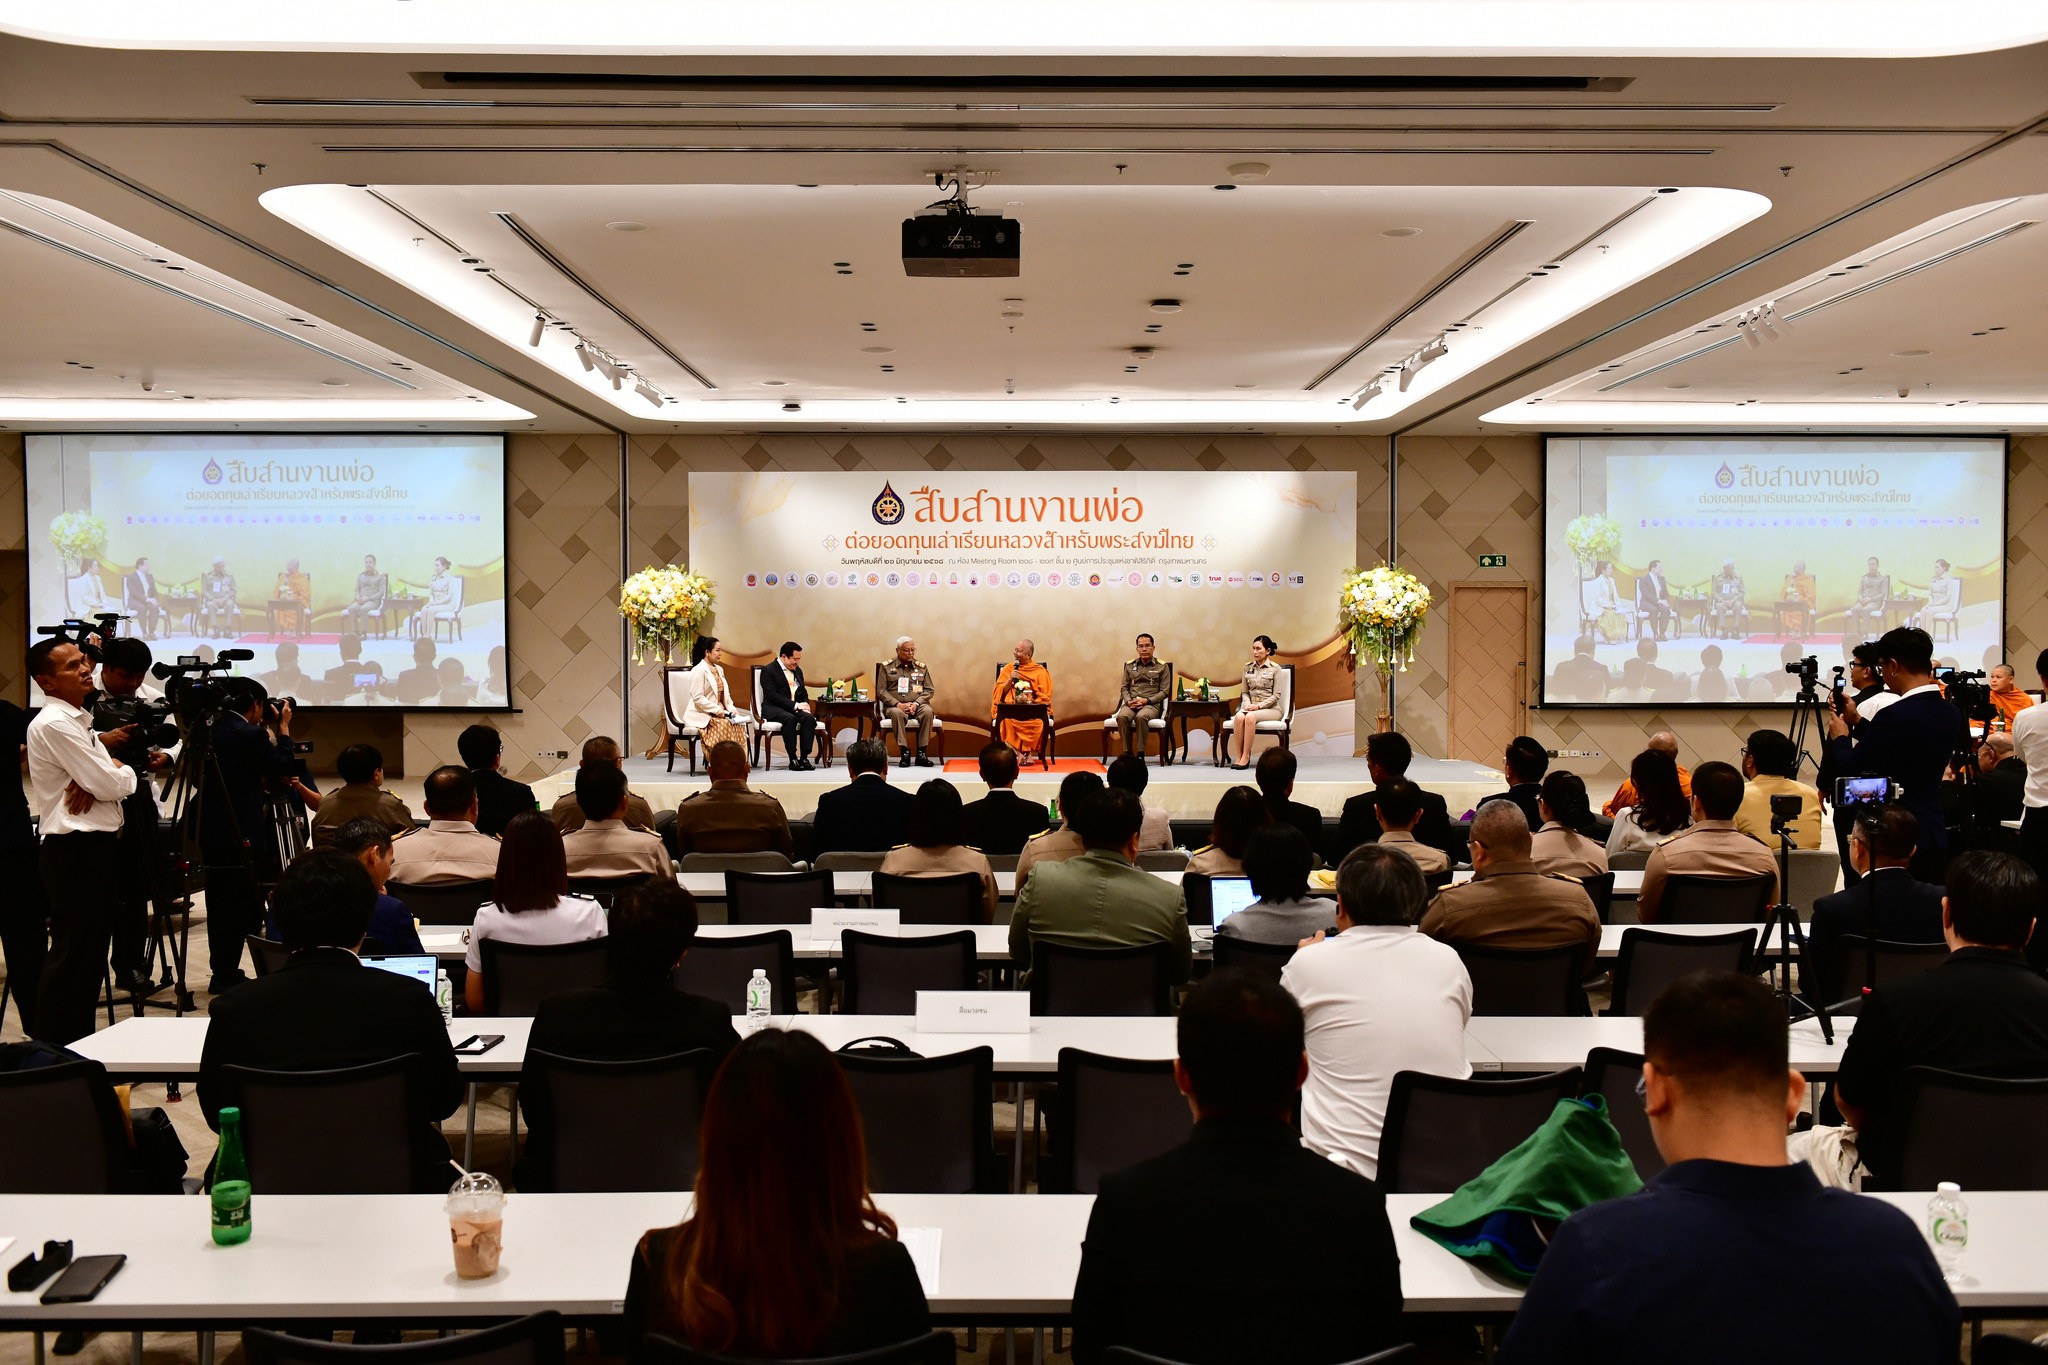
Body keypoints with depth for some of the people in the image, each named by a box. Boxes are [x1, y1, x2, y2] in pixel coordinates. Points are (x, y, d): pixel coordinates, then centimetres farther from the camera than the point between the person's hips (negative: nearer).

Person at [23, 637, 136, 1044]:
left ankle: (78, 1045, 22)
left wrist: (92, 780, -6)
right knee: (71, 957, -5)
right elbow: (111, 786, -20)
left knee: (91, 954, 14)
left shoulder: (79, 720, 15)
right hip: (76, 851, -10)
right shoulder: (53, 723, -15)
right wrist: (123, 771, 2)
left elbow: (109, 781, 16)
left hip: (96, 845, 10)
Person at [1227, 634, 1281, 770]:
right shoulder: (1248, 667, 12)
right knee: (1238, 716, -33)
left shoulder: (1275, 668, -1)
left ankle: (1245, 757, -33)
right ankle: (1238, 757, -33)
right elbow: (1245, 692, 14)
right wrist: (1247, 704, -8)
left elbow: (1276, 695, -5)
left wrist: (1258, 706, -16)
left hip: (1270, 708, -4)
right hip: (1251, 706, 4)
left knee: (1250, 717, -37)